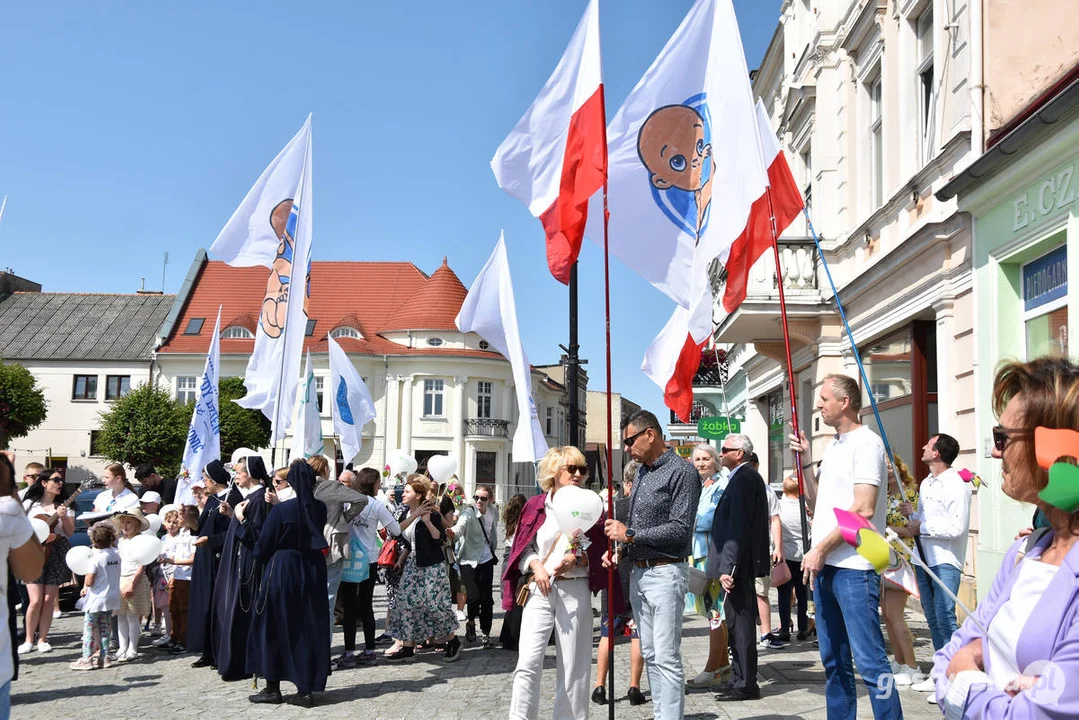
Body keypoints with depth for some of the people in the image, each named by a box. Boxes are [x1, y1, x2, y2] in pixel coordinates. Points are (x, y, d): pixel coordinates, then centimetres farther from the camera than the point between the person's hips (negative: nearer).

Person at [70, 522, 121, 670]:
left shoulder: (96, 557, -18)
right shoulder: (116, 555, 2)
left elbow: (89, 581, -20)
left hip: (96, 599, -6)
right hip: (112, 598, 7)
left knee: (89, 629, 3)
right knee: (104, 627, 15)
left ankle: (87, 659, 5)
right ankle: (104, 656, 17)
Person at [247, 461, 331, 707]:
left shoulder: (280, 510, -15)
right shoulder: (320, 508, -3)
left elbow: (263, 546, -8)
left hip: (282, 572, -4)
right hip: (313, 573, 4)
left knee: (275, 628, 10)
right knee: (309, 628, 9)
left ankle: (272, 688, 15)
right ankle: (306, 689, 10)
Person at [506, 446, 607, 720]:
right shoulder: (535, 506, 6)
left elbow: (598, 550, 6)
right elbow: (523, 548, 10)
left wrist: (576, 558, -11)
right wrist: (537, 566, -8)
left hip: (575, 591, 0)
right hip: (539, 590, 0)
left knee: (573, 665, 2)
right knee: (528, 661, -8)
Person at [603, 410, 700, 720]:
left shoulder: (682, 472, -10)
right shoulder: (642, 473, 16)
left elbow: (680, 529, -17)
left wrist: (630, 535, -15)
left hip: (665, 573, -8)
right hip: (638, 572, 9)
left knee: (666, 657, -9)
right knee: (650, 655, 11)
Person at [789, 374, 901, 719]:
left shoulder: (865, 443, -10)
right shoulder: (833, 445, 18)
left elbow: (863, 509, -18)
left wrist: (821, 549, -15)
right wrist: (806, 462, 12)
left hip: (853, 567, -9)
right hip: (824, 565, 9)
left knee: (869, 661, -9)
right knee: (834, 661, 14)